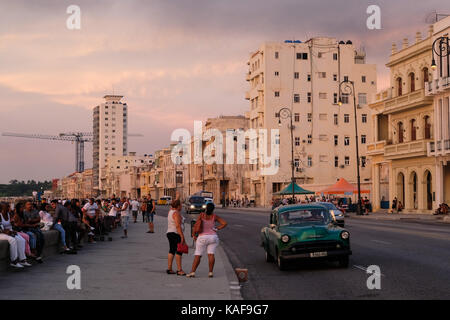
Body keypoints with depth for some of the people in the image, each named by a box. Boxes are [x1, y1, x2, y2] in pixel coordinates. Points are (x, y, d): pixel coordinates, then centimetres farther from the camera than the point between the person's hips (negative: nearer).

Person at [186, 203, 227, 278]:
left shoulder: (202, 215, -5)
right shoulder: (215, 217, 0)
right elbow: (224, 223, -5)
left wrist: (194, 235, -5)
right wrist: (217, 228, 2)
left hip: (202, 238, -1)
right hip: (213, 237, 1)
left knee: (198, 256, 1)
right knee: (211, 254, -1)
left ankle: (192, 272, -7)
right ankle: (210, 272, -9)